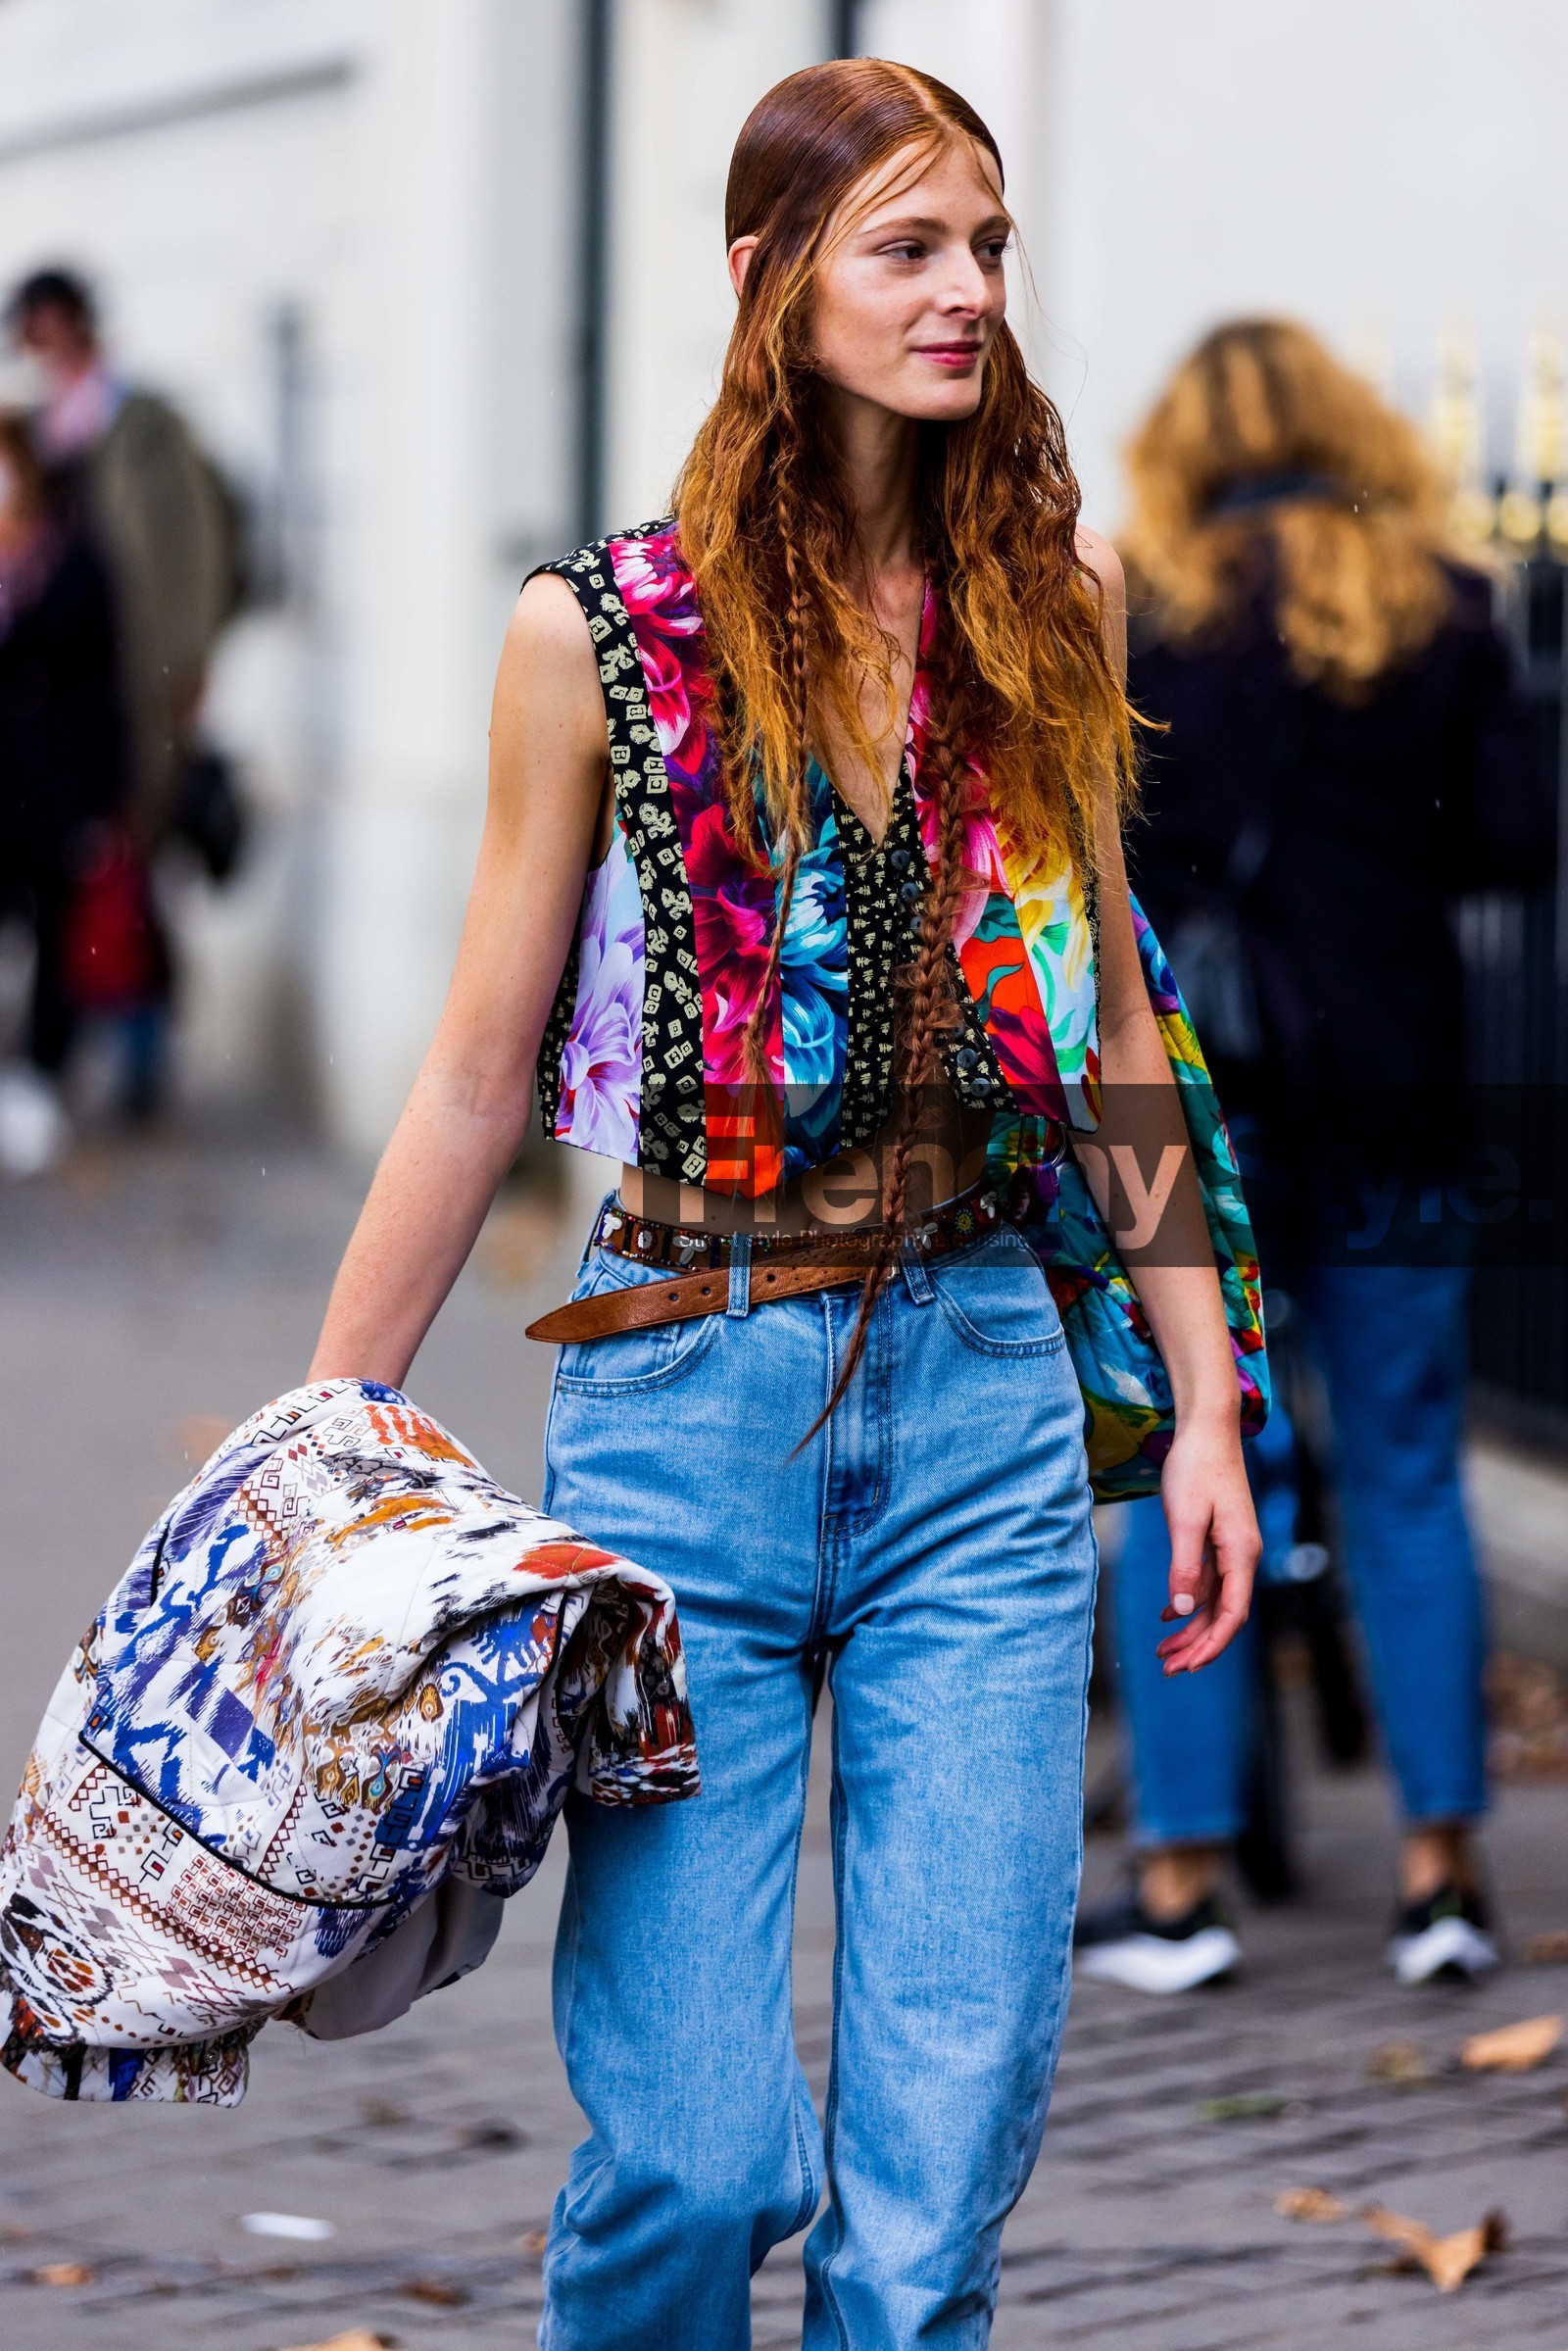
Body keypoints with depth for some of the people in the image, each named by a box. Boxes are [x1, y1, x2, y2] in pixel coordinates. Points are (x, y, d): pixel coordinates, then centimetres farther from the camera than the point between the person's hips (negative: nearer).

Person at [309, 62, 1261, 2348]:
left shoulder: (1051, 605, 8)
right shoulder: (602, 632, 0)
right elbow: (478, 1075, 5)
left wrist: (1206, 1402, 12)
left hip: (984, 1401, 2)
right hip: (689, 1388, -2)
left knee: (943, 2157, -2)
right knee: (691, 2154, -6)